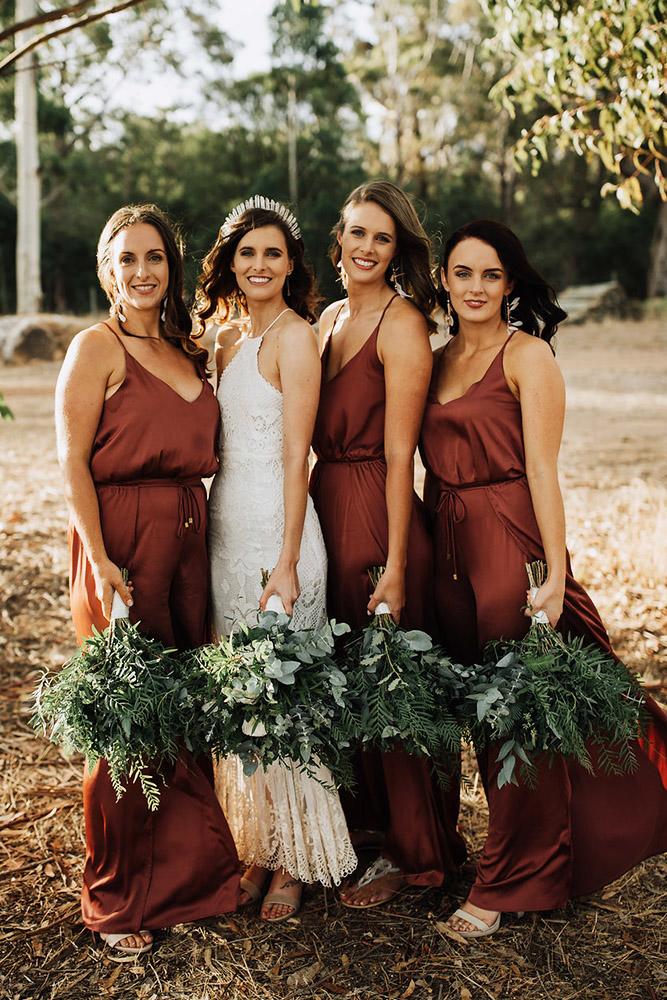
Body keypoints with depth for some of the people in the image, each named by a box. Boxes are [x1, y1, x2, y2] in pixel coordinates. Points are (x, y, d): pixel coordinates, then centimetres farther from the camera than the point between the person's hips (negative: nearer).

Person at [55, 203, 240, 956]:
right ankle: (118, 900, 15)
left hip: (189, 540, 7)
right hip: (121, 543, -6)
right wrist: (100, 562, -18)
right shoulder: (97, 348, -5)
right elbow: (72, 463, -9)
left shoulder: (187, 350, 16)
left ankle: (185, 877, 27)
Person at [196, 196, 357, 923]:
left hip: (276, 526, -8)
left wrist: (287, 562, -17)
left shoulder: (294, 337, -8)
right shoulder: (225, 336, 14)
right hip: (224, 526, 8)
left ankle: (297, 858, 13)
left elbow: (295, 455, -13)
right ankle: (258, 848, 24)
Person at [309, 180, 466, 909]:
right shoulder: (329, 319, 13)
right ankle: (357, 826, 36)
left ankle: (411, 853, 19)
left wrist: (395, 566, -19)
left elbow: (398, 452, -16)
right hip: (324, 507, 8)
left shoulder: (402, 324, -11)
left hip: (379, 514, -8)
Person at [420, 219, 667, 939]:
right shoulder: (438, 361, 15)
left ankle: (510, 883, 14)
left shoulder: (526, 354, -5)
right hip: (448, 548, 7)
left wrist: (555, 572, -17)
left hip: (511, 543, -7)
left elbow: (541, 469, -12)